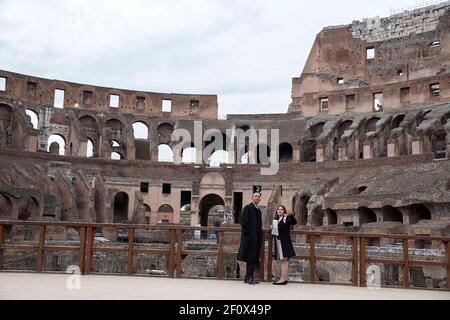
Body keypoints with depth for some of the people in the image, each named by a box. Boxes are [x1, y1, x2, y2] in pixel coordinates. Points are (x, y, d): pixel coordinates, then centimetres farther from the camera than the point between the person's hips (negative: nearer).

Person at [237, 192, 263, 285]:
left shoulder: (258, 210, 18)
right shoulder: (247, 208, -6)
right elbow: (243, 222, -12)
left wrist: (260, 235, 13)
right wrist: (247, 233, -15)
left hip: (256, 237, 8)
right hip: (250, 236, -8)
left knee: (254, 257, 9)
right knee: (250, 256, -8)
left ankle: (250, 277, 15)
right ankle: (249, 277, -3)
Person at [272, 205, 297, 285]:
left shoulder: (286, 219, -6)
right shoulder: (275, 219, 14)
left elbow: (294, 222, -23)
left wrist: (291, 215, -38)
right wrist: (272, 227, 5)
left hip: (285, 241, -7)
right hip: (278, 241, 8)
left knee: (284, 260, -8)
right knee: (282, 260, 10)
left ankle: (283, 279, -8)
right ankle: (284, 278, 16)